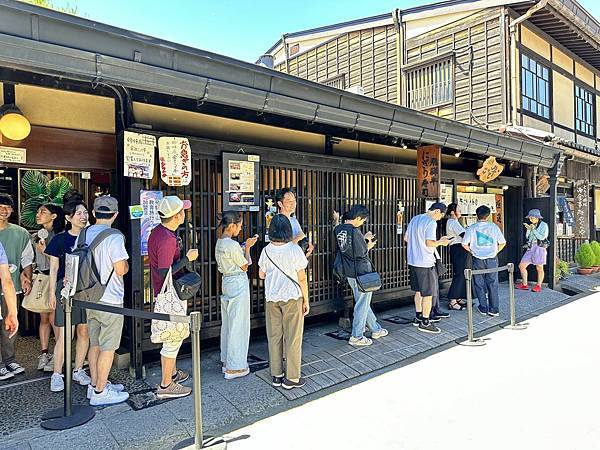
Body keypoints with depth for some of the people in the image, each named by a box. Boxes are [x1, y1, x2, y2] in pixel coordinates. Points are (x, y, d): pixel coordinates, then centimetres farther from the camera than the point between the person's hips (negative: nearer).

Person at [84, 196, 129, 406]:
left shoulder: (83, 235, 5)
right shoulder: (114, 237, -18)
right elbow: (120, 270, -20)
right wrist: (127, 264, 1)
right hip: (110, 301, -8)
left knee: (95, 344, 18)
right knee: (108, 348, 3)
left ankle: (95, 384, 31)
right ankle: (100, 392, 12)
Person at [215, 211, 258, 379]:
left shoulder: (220, 243, 7)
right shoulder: (233, 245, -20)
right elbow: (245, 266, -10)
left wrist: (245, 246, 11)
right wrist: (247, 247, -1)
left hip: (226, 282, 10)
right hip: (238, 284, -10)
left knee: (227, 323, 17)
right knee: (238, 325, 0)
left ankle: (227, 361, 30)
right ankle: (234, 367, 9)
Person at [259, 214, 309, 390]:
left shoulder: (266, 250, -3)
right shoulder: (294, 249, -13)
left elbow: (261, 275, 8)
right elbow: (302, 278, -10)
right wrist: (306, 300, -1)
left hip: (271, 298, 4)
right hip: (292, 297, -3)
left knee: (274, 336, 13)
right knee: (293, 337, 7)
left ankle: (276, 375, 24)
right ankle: (292, 378, 14)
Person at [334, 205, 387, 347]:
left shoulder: (338, 229, 4)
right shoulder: (354, 231, -22)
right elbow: (362, 253, -17)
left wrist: (364, 239, 15)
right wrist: (369, 246, 2)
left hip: (349, 272, 9)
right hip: (361, 273, -9)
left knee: (363, 302, 19)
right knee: (362, 304, 4)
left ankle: (376, 329, 35)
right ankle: (356, 337, 12)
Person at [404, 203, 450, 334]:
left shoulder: (415, 219, 11)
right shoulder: (431, 222, -15)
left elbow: (406, 238, 16)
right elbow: (429, 243, -21)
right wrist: (441, 242, -4)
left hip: (413, 261, 9)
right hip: (425, 263, -8)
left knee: (418, 291, 19)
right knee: (428, 293, 2)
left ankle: (418, 317, 29)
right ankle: (425, 322, 7)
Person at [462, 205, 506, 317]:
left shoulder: (472, 228, -6)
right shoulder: (494, 226, -2)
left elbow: (464, 244, -6)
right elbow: (502, 243, 1)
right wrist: (495, 252, 13)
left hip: (478, 260, -1)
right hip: (492, 259, 1)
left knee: (480, 285, 9)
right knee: (493, 284, 8)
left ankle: (484, 308, 16)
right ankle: (494, 309, 10)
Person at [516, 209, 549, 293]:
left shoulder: (544, 225, -3)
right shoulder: (532, 225, 14)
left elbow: (542, 237, -13)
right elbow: (527, 237, 12)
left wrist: (533, 230, -13)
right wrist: (528, 229, -2)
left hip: (539, 248, -6)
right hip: (531, 248, 6)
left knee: (539, 268, 0)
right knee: (521, 266, 2)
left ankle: (538, 286, 11)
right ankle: (524, 285, 12)